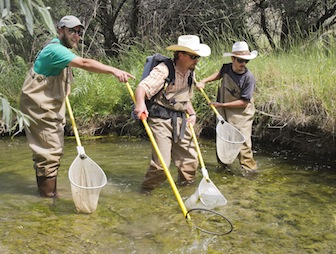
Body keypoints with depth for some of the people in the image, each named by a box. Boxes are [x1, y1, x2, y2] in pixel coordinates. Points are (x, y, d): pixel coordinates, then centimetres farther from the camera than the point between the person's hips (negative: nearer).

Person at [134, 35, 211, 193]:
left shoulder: (190, 74, 12)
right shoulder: (164, 70, -14)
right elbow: (142, 87, -26)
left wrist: (192, 113, 10)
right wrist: (140, 103, -46)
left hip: (180, 121, 8)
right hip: (161, 120, -7)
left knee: (190, 159, 13)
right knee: (161, 162, -10)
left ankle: (184, 184, 39)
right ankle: (147, 189, 15)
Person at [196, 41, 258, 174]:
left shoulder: (249, 78, -24)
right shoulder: (226, 68, -8)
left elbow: (244, 103, -22)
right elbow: (220, 74, 20)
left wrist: (222, 105, -20)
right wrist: (204, 81, 9)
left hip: (240, 115, -6)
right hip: (223, 113, 6)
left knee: (242, 141, -10)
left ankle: (248, 167, 4)